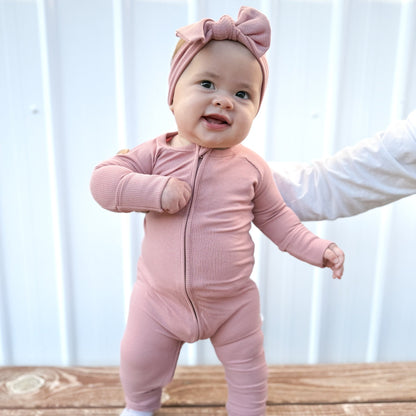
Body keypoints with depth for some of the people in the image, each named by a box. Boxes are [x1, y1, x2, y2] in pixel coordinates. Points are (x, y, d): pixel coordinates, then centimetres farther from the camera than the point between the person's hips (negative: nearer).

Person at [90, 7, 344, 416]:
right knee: (138, 361, 21)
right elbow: (103, 179, -16)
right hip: (159, 298, 1)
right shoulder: (155, 154, -11)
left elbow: (275, 216, 3)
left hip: (232, 303, 0)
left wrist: (316, 248, -3)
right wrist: (156, 190, -31)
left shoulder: (251, 167, -8)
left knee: (248, 369, 19)